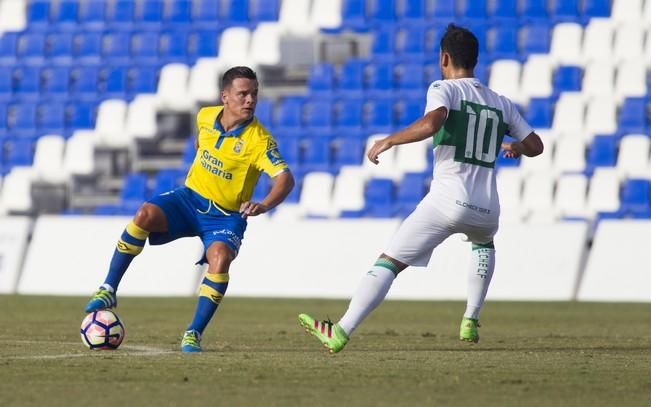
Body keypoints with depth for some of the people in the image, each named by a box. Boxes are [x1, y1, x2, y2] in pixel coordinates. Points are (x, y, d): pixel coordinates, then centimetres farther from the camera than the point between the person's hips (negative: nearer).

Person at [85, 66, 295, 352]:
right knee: (145, 214, -25)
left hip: (226, 216, -3)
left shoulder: (258, 140, -20)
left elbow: (286, 179, -31)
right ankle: (108, 291, -17)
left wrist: (264, 205, -47)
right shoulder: (205, 117, -4)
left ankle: (194, 335, -22)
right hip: (190, 198, 3)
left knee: (220, 259, -33)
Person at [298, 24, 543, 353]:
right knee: (484, 243, 40)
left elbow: (431, 123, -20)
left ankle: (341, 332, -16)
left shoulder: (444, 89, 1)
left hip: (447, 201, -5)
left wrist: (388, 141, -10)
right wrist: (516, 147, 47)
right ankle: (471, 322, 30)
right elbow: (535, 146, 25)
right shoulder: (502, 104, 17)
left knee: (388, 263, -5)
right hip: (487, 211, 5)